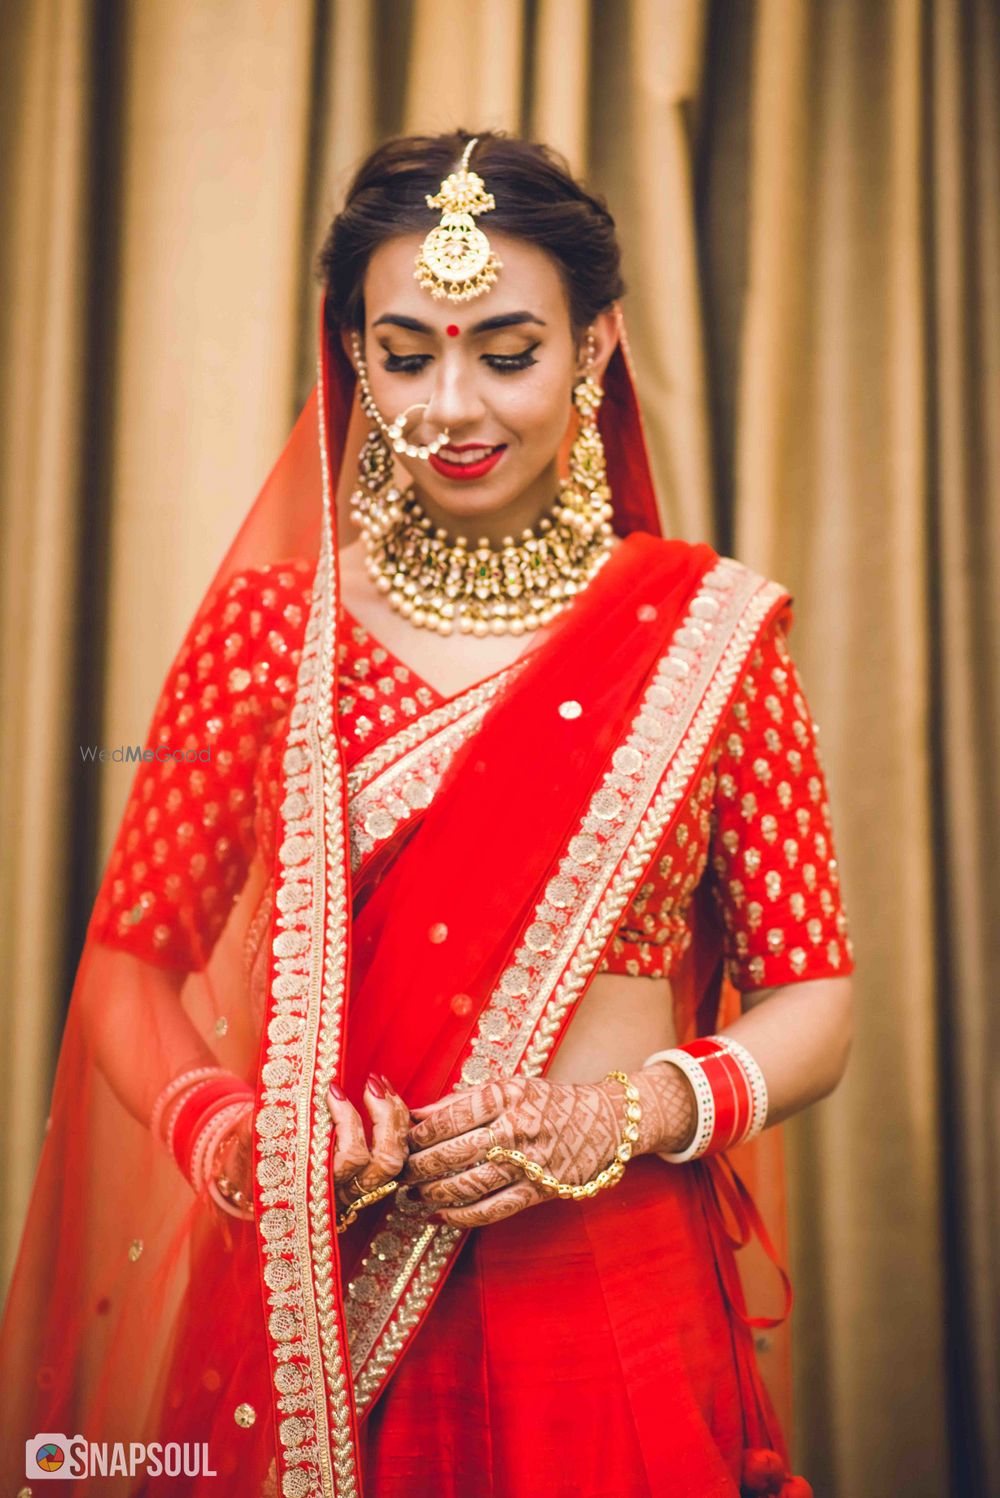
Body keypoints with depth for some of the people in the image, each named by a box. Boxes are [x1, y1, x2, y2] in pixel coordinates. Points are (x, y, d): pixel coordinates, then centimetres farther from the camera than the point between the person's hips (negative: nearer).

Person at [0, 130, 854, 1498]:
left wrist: (630, 1113, -16)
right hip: (313, 1312, 1)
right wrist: (221, 1130, -15)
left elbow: (815, 1000, 1)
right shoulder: (268, 627, 0)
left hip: (618, 1320, 0)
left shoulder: (705, 633, -2)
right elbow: (129, 963, 4)